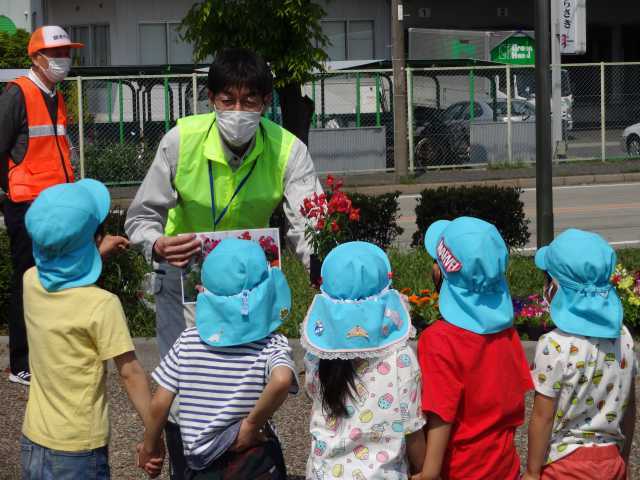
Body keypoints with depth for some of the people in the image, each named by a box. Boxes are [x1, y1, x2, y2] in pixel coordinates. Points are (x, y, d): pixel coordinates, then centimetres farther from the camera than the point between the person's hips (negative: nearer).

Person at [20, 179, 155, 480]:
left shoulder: (30, 282, -3)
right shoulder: (102, 305, -21)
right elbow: (130, 374, -18)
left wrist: (95, 252, 31)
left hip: (32, 438, 6)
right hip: (78, 449, -6)